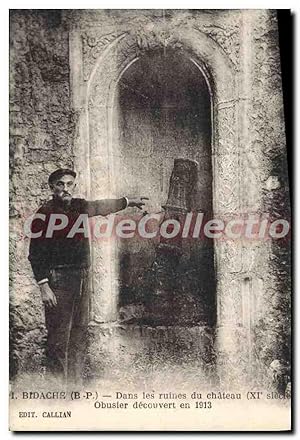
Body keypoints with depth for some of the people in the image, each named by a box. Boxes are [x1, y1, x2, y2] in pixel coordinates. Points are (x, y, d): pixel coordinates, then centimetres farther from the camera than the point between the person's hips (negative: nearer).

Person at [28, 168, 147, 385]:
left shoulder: (79, 206, 9)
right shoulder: (44, 214, -8)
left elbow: (100, 207, 30)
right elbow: (35, 255, -9)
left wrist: (128, 201, 40)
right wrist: (44, 286, -15)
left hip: (83, 278, 7)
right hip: (59, 279, -7)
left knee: (80, 333, 11)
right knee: (58, 338, -4)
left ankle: (76, 381, 22)